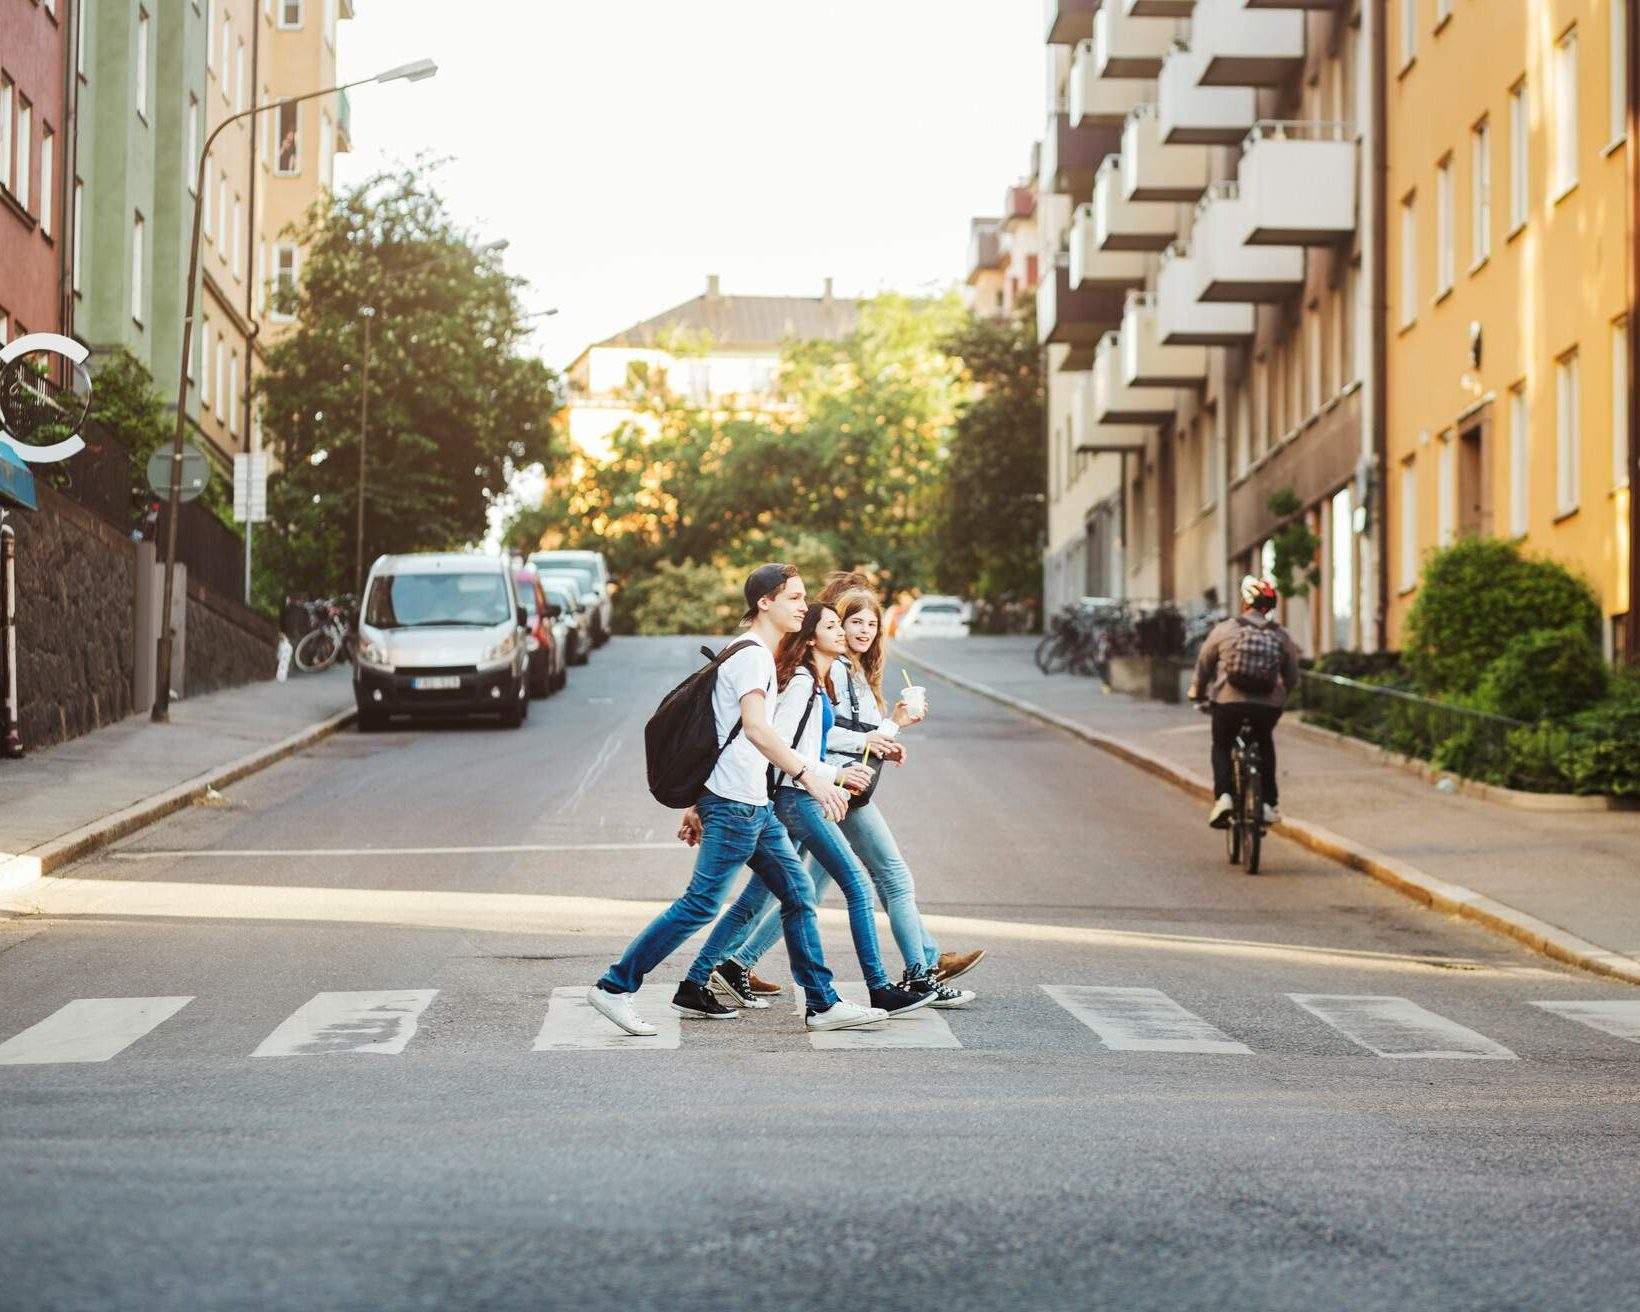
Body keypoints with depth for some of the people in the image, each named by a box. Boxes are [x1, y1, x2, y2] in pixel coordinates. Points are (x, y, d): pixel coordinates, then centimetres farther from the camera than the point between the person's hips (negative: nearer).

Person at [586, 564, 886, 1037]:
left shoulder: (756, 656, 19)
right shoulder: (752, 656, -13)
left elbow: (718, 737, 22)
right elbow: (756, 729, -30)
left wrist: (698, 805, 23)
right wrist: (808, 775, -39)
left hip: (755, 806, 10)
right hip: (735, 805, -10)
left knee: (798, 895, 9)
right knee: (701, 904, -9)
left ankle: (823, 1004, 12)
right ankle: (614, 987, -4)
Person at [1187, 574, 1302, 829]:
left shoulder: (1224, 629, 2)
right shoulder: (1282, 636, 8)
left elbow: (1203, 665, 12)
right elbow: (1292, 678, 13)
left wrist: (1197, 692, 29)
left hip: (1228, 702, -2)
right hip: (1268, 705, 2)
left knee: (1221, 747, 22)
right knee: (1265, 746, 29)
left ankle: (1222, 796, -1)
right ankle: (1269, 803, 21)